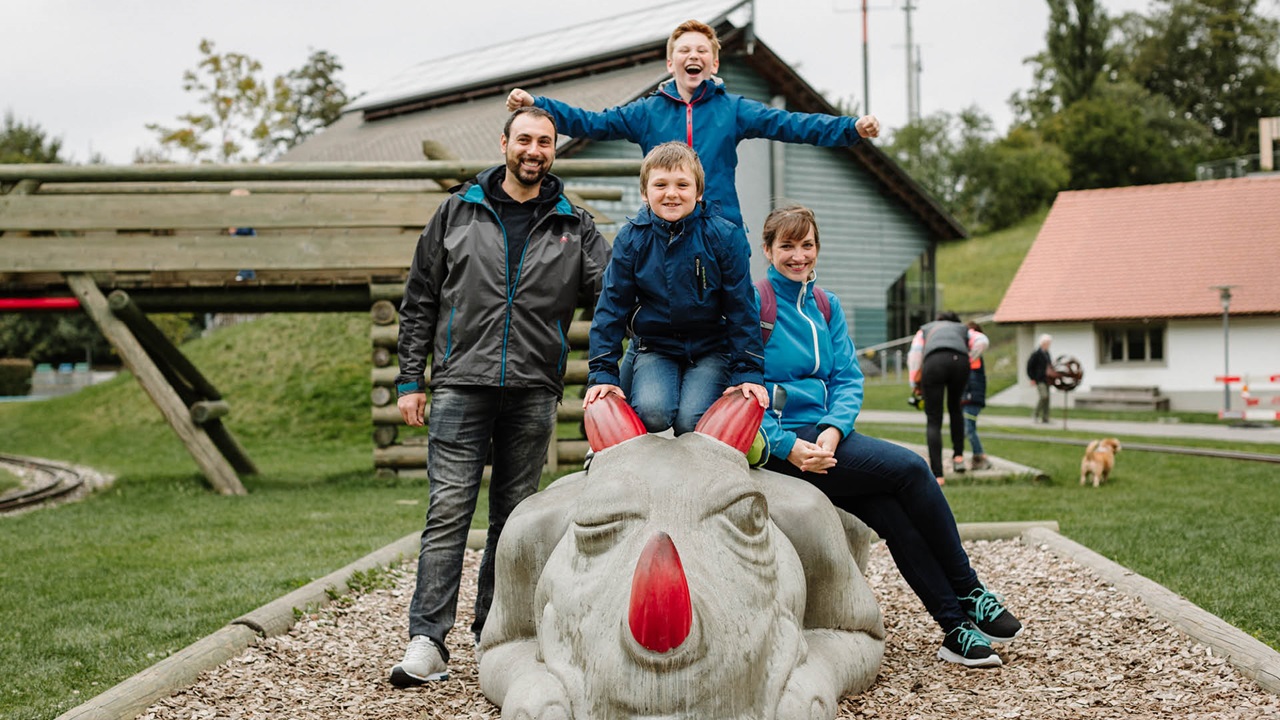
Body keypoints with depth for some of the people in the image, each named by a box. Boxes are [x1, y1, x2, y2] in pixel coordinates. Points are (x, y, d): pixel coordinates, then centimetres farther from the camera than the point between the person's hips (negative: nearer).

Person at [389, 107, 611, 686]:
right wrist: (410, 379, 5)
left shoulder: (574, 227, 10)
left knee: (514, 515, 7)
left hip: (533, 392, 2)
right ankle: (427, 642, -8)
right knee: (449, 509, -8)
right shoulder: (459, 213, 9)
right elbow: (420, 301, 10)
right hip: (461, 384, -1)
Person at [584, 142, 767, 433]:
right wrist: (603, 373, -2)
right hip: (655, 347, 1)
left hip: (711, 349, -1)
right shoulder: (631, 238, -5)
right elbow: (612, 306, 1)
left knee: (691, 422, -23)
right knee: (651, 413, -26)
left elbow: (742, 308, -2)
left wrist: (748, 372, -5)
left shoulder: (724, 236, -8)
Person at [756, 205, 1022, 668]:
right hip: (780, 446, -6)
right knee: (909, 469, -19)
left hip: (827, 433, 6)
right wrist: (787, 446, -21)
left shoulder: (826, 306, 16)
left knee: (889, 510, -19)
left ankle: (956, 627, -14)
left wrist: (832, 430, -11)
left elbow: (848, 379, 10)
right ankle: (968, 592, -6)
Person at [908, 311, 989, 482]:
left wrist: (915, 382, 20)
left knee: (933, 421, 3)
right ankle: (958, 455, 23)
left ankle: (937, 475, -6)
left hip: (934, 361, -1)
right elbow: (982, 341, 16)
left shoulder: (925, 329, 36)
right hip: (960, 361, 1)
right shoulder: (963, 329, 38)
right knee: (955, 407, 30)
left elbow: (915, 353, 17)